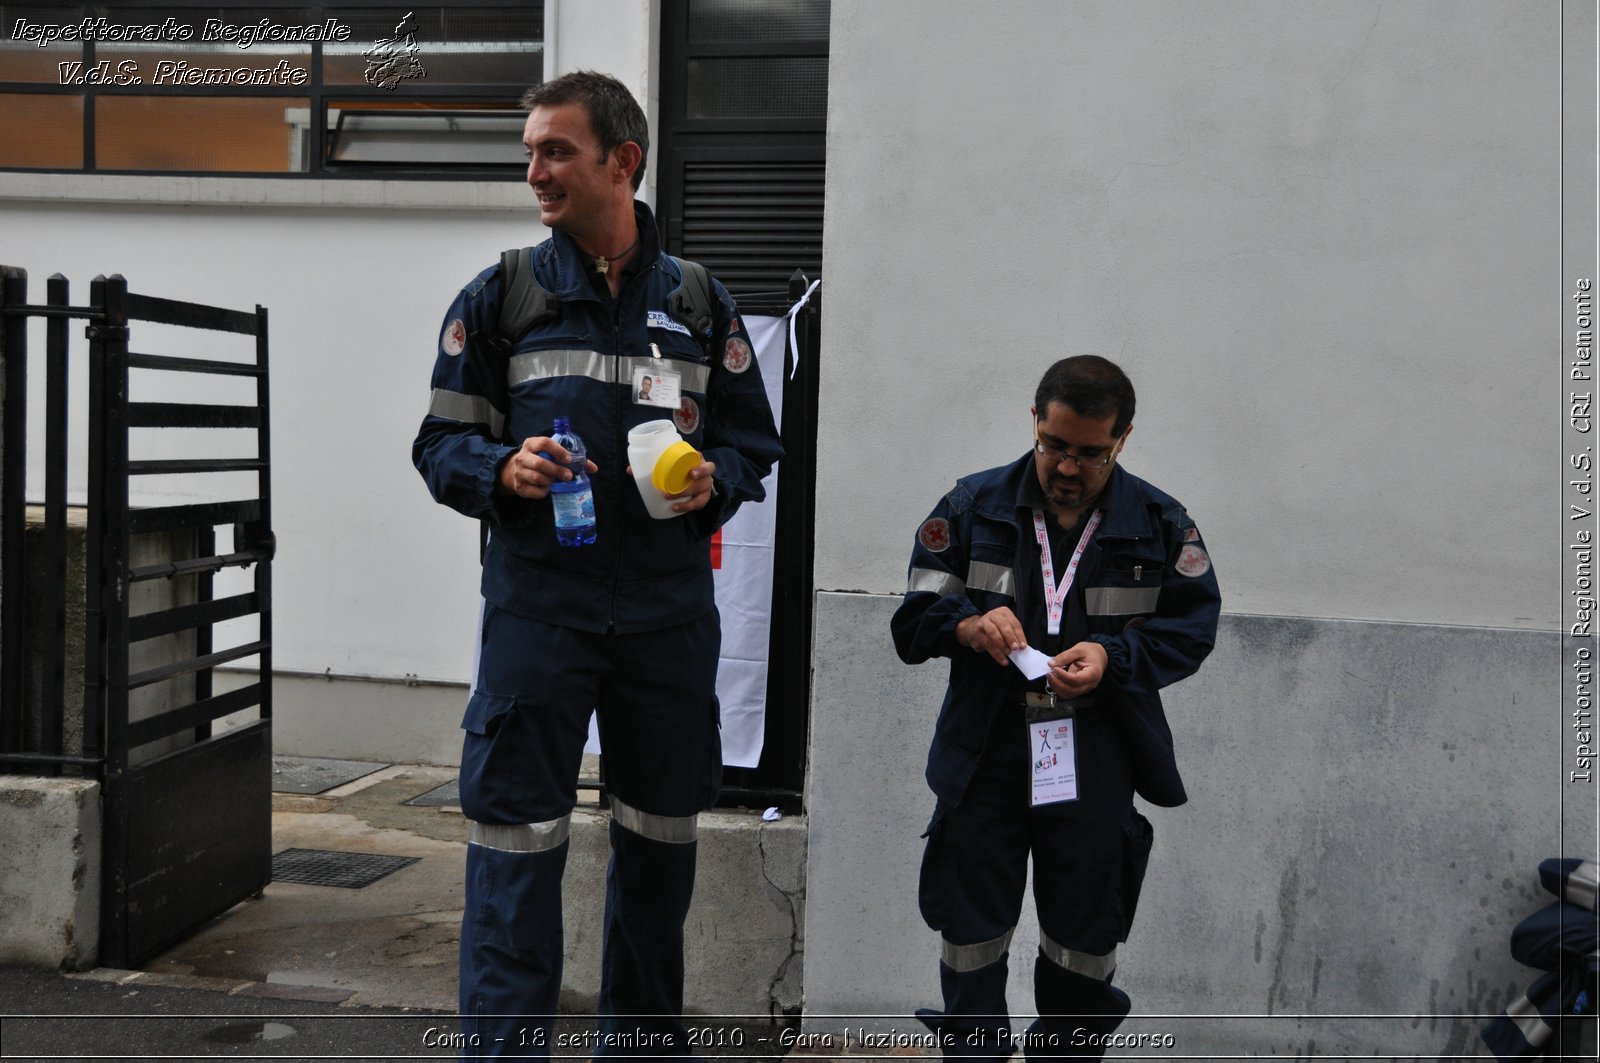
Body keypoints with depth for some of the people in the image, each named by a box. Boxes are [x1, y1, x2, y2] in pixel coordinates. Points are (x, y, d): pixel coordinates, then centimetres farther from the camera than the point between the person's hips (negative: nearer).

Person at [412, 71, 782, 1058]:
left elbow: (754, 440, 13)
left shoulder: (700, 302, 8)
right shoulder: (500, 296, 4)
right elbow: (442, 441, 6)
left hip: (669, 611, 2)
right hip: (537, 605, -2)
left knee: (661, 837, 13)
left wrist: (712, 480, -9)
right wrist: (504, 470, -15)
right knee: (517, 840, -3)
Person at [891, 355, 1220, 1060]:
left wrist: (1113, 656, -15)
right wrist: (968, 625, -19)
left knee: (1085, 936, 13)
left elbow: (1192, 628, 2)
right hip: (984, 757, 0)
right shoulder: (973, 506, 1)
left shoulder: (1162, 525, 1)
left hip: (1095, 763, 0)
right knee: (971, 928, 8)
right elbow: (912, 620, 3)